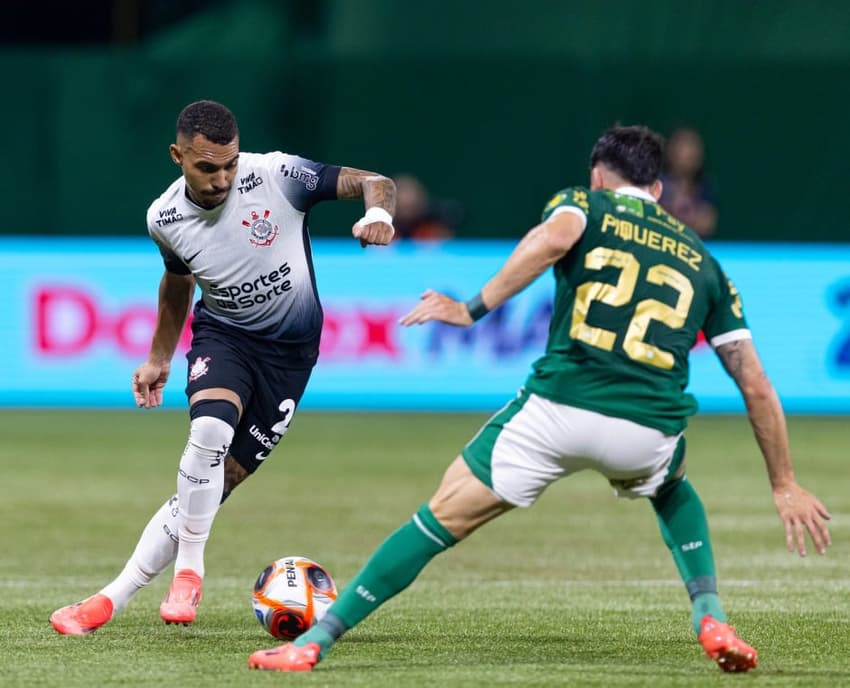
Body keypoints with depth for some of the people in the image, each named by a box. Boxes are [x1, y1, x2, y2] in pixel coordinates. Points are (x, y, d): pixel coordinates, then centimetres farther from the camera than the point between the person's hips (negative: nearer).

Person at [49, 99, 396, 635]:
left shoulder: (276, 175, -19)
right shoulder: (165, 218, -8)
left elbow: (374, 183, -15)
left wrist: (379, 214, -38)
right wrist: (159, 359, 23)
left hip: (290, 349, -1)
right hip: (222, 335, 1)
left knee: (221, 480, -6)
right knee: (210, 430, -31)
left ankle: (117, 597, 1)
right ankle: (189, 570, -14)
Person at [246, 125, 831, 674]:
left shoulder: (583, 203, 17)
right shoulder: (701, 261, 25)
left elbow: (555, 236, -11)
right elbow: (756, 384, 22)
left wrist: (474, 309, -11)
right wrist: (785, 484, 27)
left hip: (559, 409, -3)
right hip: (648, 433, 3)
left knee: (443, 516, 10)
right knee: (672, 487, 38)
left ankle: (316, 640, 6)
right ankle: (711, 618, 19)